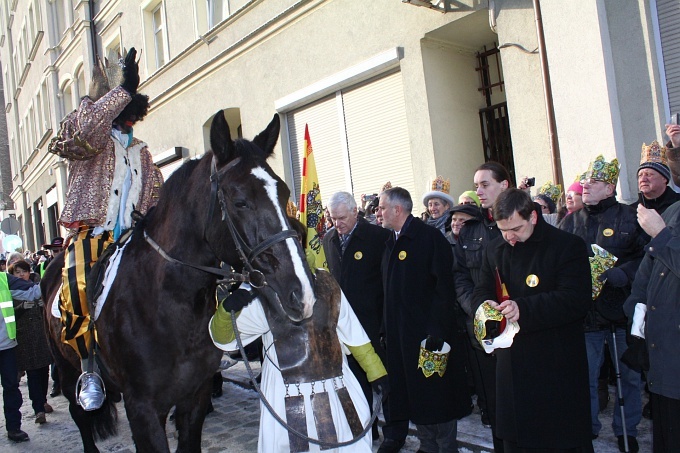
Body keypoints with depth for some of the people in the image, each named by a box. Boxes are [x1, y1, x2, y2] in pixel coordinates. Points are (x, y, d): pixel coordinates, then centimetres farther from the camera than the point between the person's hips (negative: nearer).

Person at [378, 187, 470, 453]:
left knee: (437, 393, 4)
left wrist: (437, 330, -20)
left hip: (428, 330, -7)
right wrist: (386, 329, 9)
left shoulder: (430, 237, -11)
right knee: (413, 393, 13)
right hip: (399, 333, 7)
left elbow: (444, 288, -15)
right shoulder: (390, 241, 11)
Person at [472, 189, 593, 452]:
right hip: (512, 364, 5)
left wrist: (523, 308, -29)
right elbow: (482, 290, 16)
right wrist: (485, 304, -9)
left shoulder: (568, 245, -11)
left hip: (557, 366, -5)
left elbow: (576, 301, -19)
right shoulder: (494, 250, 8)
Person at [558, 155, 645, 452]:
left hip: (622, 310, -1)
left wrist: (610, 276, -21)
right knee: (584, 375, 8)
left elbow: (643, 259, -9)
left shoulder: (629, 218, -1)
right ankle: (587, 426, 27)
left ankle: (626, 429, 31)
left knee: (629, 375, 10)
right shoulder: (570, 222, 8)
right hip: (585, 313, 2)